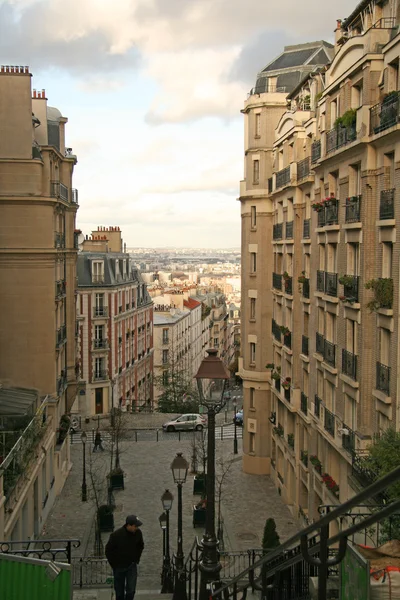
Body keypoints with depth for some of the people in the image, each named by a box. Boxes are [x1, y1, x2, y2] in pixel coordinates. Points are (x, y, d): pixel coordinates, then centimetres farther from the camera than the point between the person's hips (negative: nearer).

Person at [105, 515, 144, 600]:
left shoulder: (138, 533, -12)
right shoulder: (116, 535, -24)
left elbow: (140, 546, 10)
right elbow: (108, 550, -10)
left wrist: (136, 559, 8)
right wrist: (114, 564, -7)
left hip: (132, 566, 2)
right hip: (119, 567, -2)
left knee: (131, 590, -2)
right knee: (119, 591, 11)